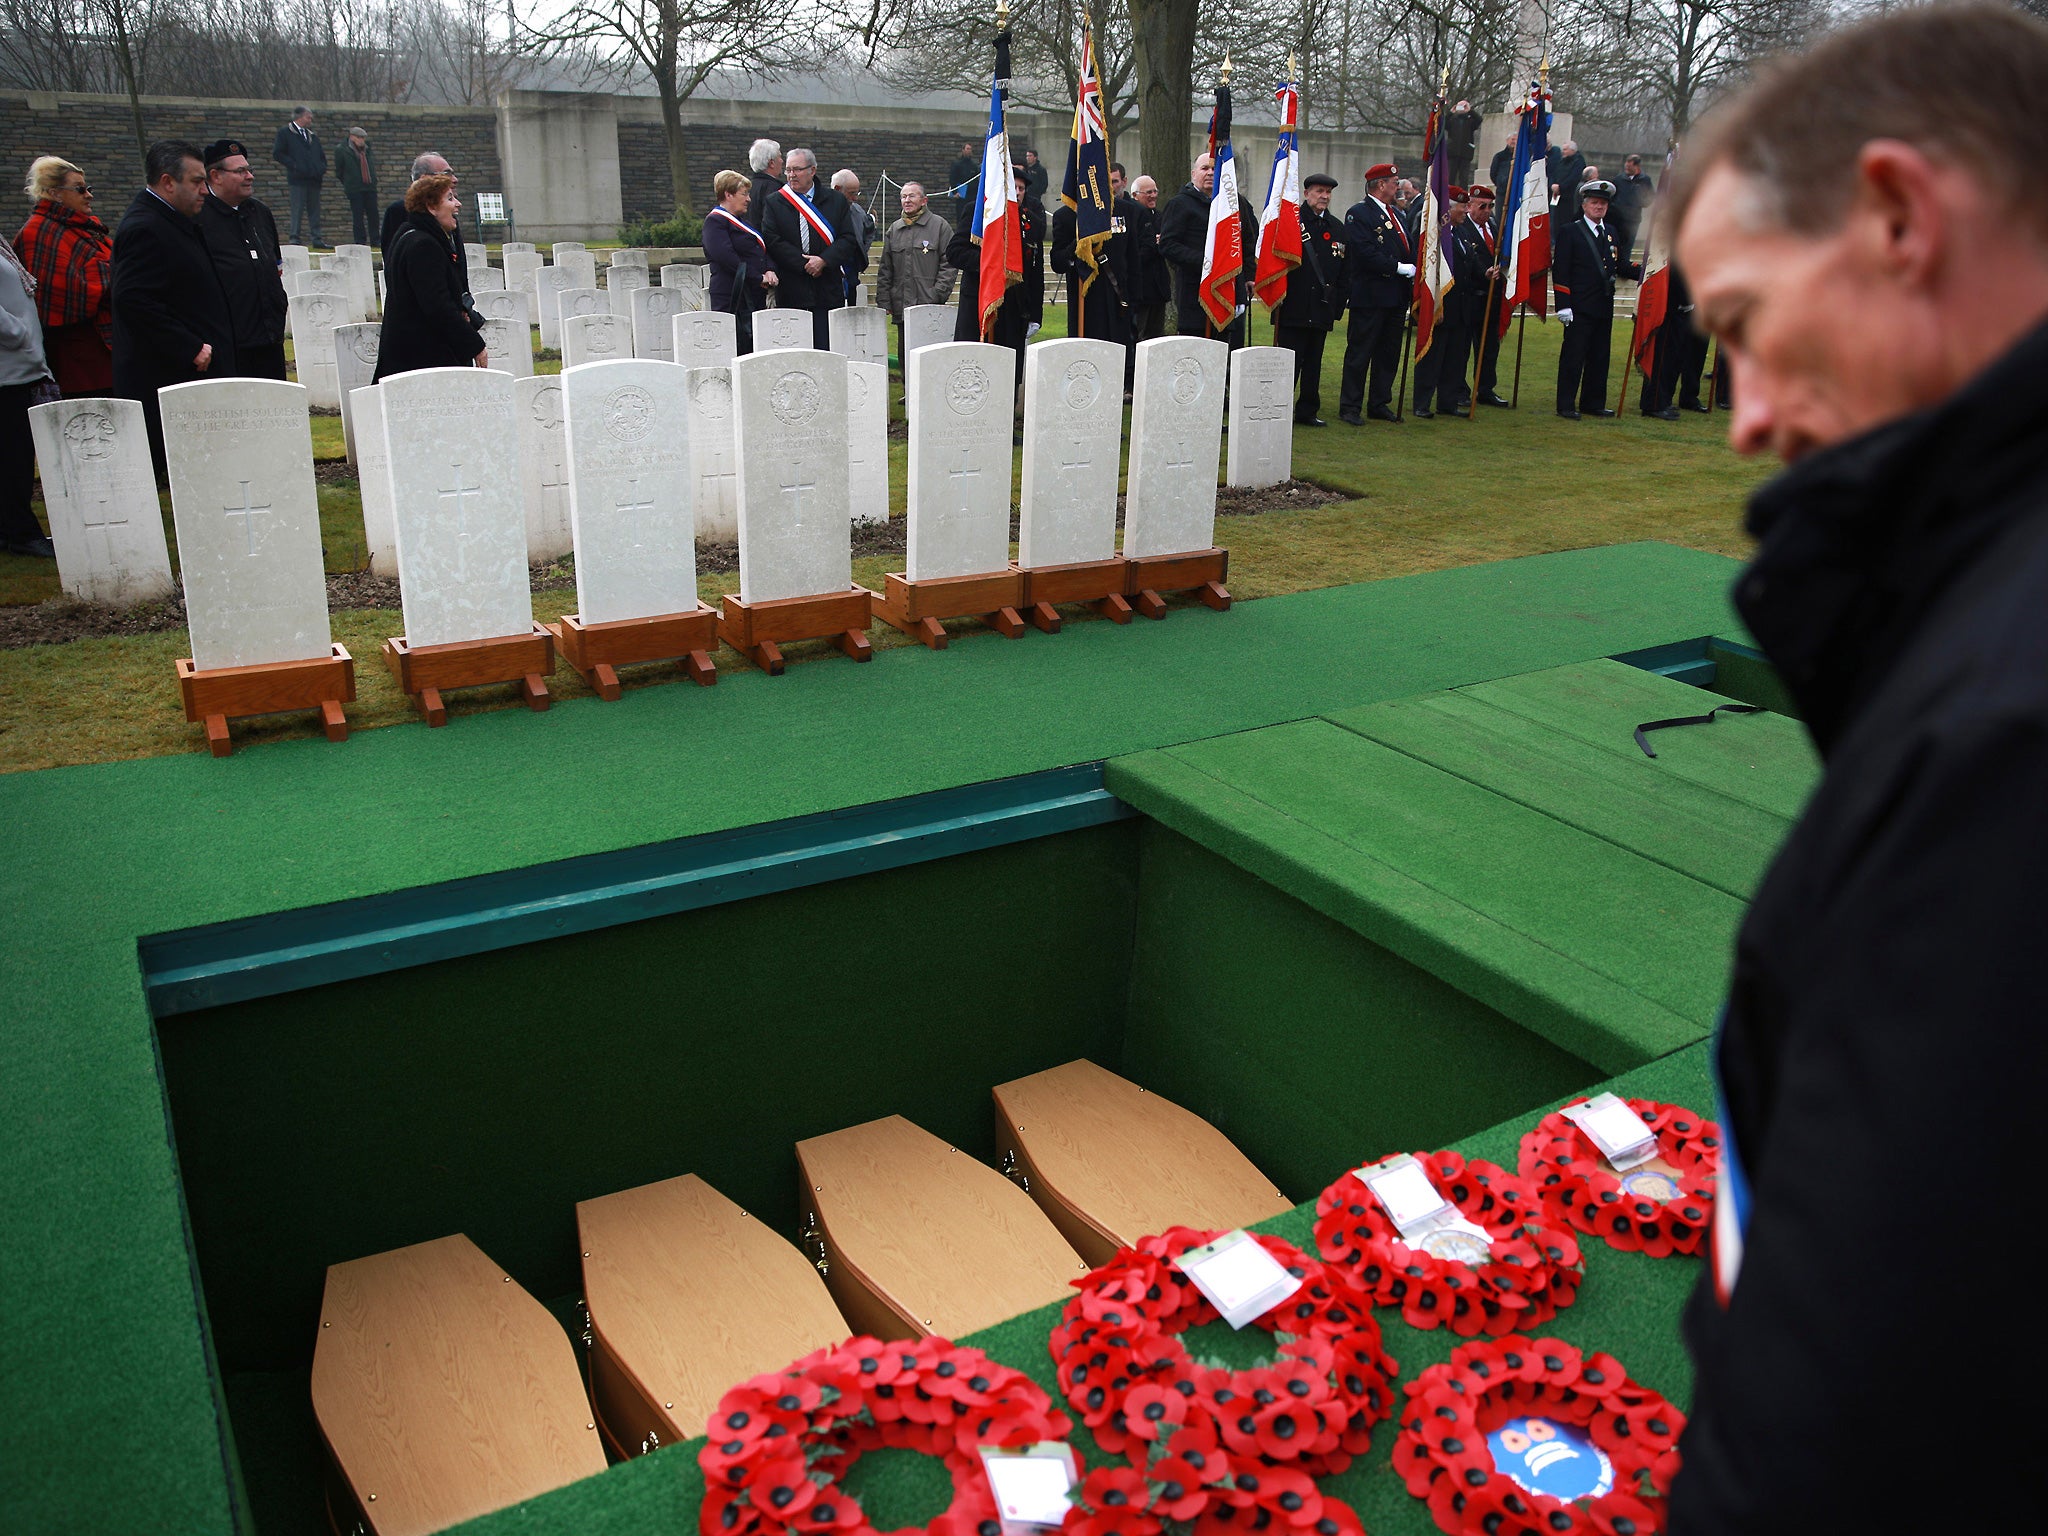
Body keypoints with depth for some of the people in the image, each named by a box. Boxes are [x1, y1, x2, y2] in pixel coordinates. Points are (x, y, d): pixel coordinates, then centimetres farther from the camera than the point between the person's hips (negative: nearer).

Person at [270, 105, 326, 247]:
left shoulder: (313, 136, 22)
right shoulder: (285, 133, 2)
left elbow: (321, 155, 28)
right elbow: (277, 154, -4)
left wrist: (322, 169, 9)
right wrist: (293, 165, -13)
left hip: (314, 178, 6)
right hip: (298, 178, -6)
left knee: (315, 209, 6)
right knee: (297, 209, -7)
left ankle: (317, 239, 8)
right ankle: (295, 238, -5)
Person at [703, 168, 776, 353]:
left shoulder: (740, 220, 22)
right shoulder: (715, 221, -7)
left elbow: (763, 248, 21)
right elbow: (726, 257, -19)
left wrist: (769, 270, 0)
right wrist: (759, 278, -17)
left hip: (754, 296, 9)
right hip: (732, 298, -9)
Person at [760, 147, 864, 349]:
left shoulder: (836, 201, 9)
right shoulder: (774, 203, 6)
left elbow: (848, 238, 2)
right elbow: (772, 241, -2)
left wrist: (824, 260, -12)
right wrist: (803, 264, -10)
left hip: (829, 288, 1)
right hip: (791, 290, -1)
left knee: (827, 347, -2)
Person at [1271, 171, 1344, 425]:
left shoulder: (1337, 229, 14)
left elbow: (1343, 273, 16)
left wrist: (1338, 305, 9)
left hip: (1321, 309, 5)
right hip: (1294, 307, -5)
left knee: (1313, 362, 10)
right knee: (1289, 362, -4)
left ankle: (1307, 411, 18)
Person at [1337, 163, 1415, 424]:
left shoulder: (1396, 214, 20)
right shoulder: (1358, 214, -8)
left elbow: (1410, 249, 21)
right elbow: (1365, 252, -19)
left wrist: (1414, 271, 1)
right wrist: (1399, 268, -17)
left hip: (1397, 297, 8)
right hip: (1370, 296, -8)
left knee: (1389, 353, 11)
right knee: (1360, 352, -3)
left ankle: (1379, 404, 20)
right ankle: (1349, 407, 2)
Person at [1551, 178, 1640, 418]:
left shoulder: (1610, 233, 17)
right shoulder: (1569, 232, -3)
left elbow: (1621, 265, 19)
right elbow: (1560, 271, -8)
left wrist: (1643, 271, 1)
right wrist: (1563, 305, -15)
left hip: (1604, 307, 7)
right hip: (1580, 308, -7)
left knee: (1600, 357, 9)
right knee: (1573, 356, -5)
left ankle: (1593, 403, 17)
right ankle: (1566, 405, 1)